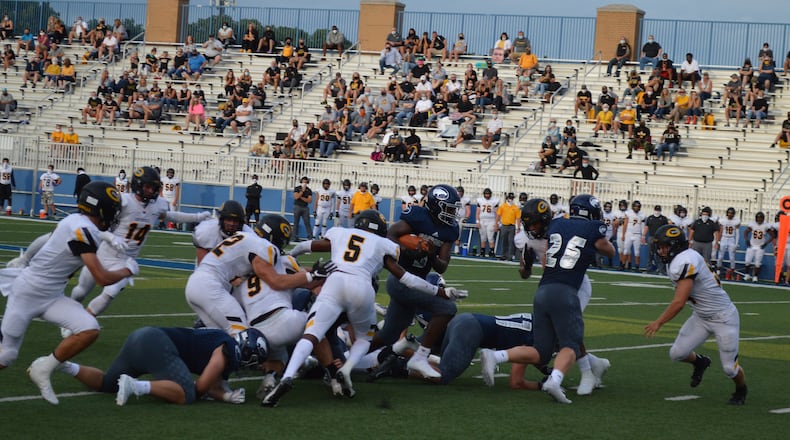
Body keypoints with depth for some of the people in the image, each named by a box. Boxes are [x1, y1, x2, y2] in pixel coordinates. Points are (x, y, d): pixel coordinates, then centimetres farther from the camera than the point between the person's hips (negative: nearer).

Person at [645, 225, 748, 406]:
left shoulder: (685, 262, -28)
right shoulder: (676, 261, 1)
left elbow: (679, 302, -29)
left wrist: (658, 323, -20)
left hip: (723, 317, -8)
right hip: (701, 316, 8)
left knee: (729, 368, 0)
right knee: (677, 353, 0)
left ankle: (741, 390, 31)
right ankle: (700, 362, 31)